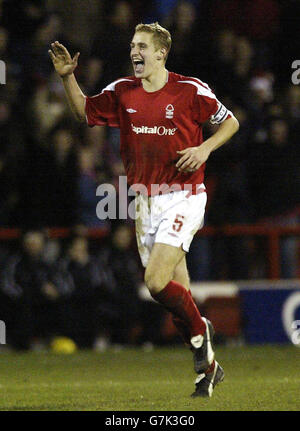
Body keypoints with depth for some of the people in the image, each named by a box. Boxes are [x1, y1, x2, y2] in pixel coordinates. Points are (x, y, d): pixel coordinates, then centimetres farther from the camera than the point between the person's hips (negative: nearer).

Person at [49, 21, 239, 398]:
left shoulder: (189, 90, -6)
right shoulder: (122, 92, 6)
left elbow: (230, 122, 4)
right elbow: (85, 112, 17)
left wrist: (204, 149, -11)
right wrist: (68, 77, 3)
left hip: (183, 196, -5)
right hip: (146, 201, 5)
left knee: (157, 282, -20)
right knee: (174, 292, 6)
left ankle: (199, 331, 7)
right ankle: (208, 367, 19)